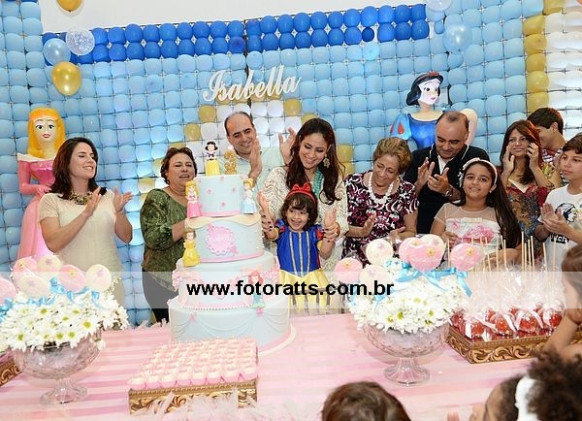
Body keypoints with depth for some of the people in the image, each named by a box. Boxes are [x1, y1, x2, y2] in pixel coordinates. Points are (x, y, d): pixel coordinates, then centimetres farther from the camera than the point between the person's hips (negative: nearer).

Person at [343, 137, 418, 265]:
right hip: (354, 261, -1)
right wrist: (361, 232, -19)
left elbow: (411, 232, 9)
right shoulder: (352, 184, -3)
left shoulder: (407, 192, -1)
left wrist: (398, 237, -12)